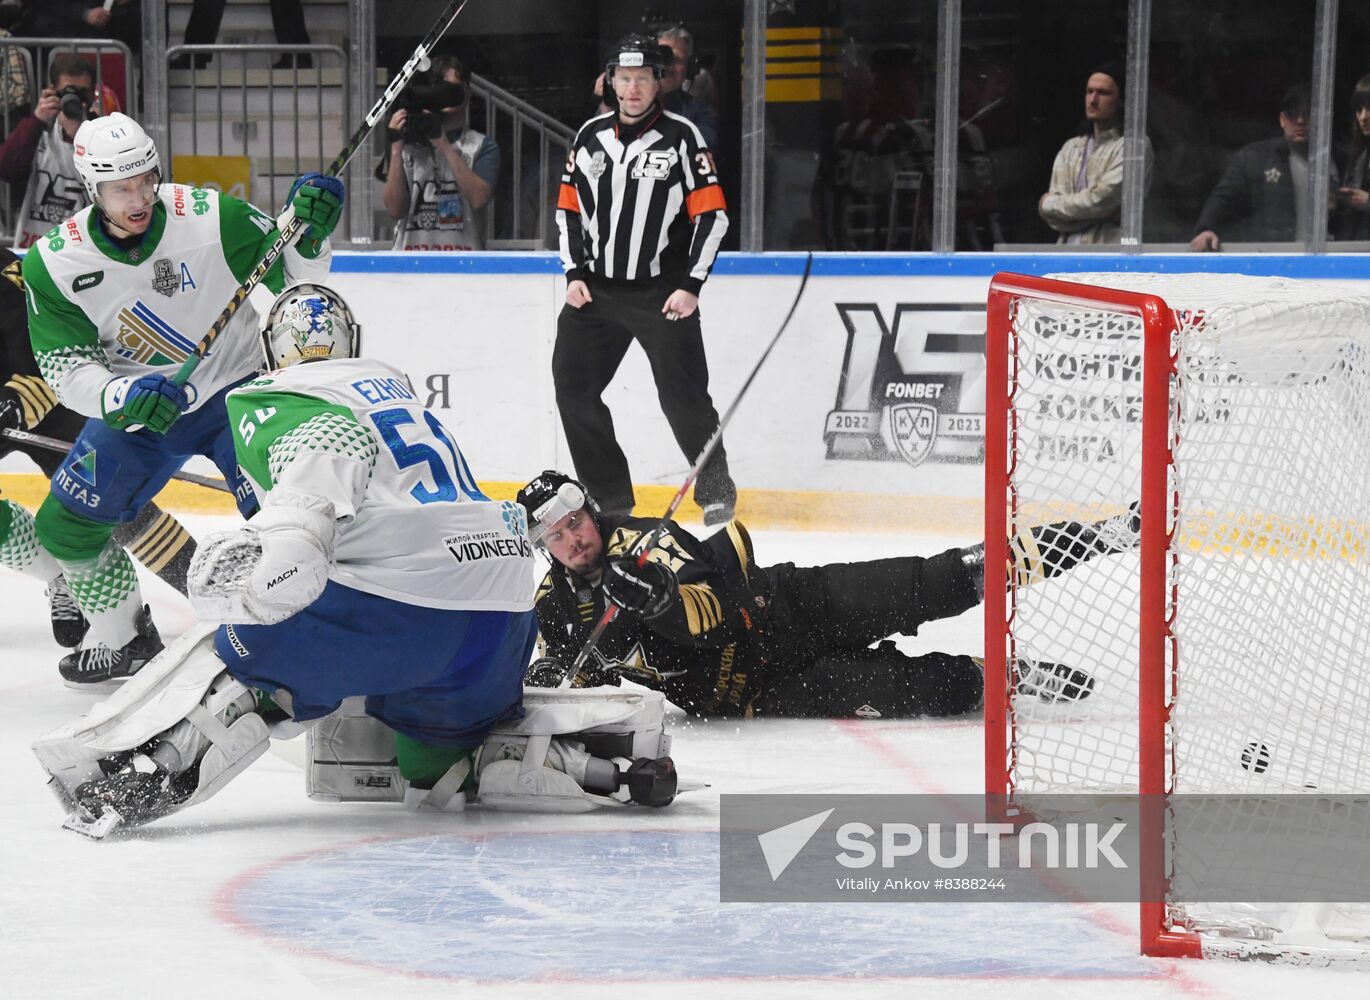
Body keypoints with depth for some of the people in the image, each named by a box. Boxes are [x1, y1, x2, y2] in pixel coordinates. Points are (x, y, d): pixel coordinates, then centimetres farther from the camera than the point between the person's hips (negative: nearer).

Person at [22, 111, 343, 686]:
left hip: (234, 388, -3)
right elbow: (65, 368, -16)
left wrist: (308, 234, -35)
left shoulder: (209, 217, -22)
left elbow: (293, 280, -13)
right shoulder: (54, 264, -16)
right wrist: (123, 396, -35)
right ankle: (123, 637, 25)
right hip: (134, 409, 3)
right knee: (64, 527, 1)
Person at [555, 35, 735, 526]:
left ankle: (716, 490, 13)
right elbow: (568, 207, 14)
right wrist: (574, 274, 3)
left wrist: (691, 285, -13)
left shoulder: (681, 136, -6)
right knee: (573, 388, 0)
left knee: (683, 395, -7)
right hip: (596, 289, 5)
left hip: (663, 294, -5)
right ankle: (610, 496, 13)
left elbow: (712, 213, -8)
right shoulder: (591, 136, 7)